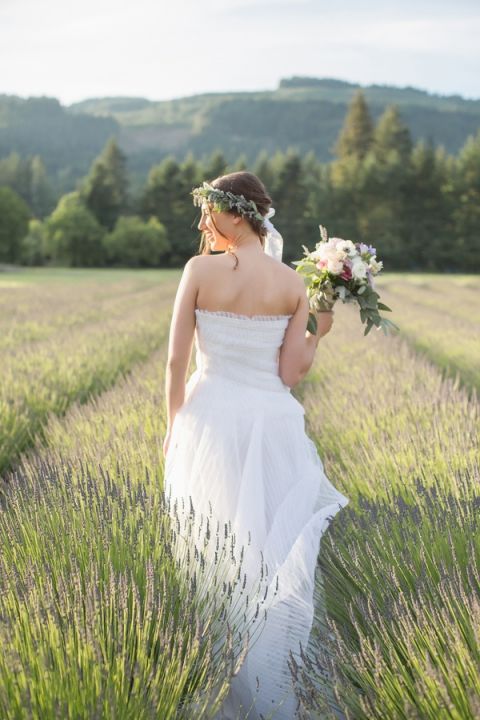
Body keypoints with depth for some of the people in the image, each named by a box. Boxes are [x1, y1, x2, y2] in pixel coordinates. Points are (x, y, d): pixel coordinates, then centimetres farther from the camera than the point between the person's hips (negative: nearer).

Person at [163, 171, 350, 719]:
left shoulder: (200, 270, -8)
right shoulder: (293, 284, -3)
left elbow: (176, 360, -6)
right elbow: (292, 373, -8)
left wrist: (174, 424, 8)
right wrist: (320, 331, 9)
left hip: (210, 419, 0)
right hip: (272, 425, 1)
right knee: (275, 554, 13)